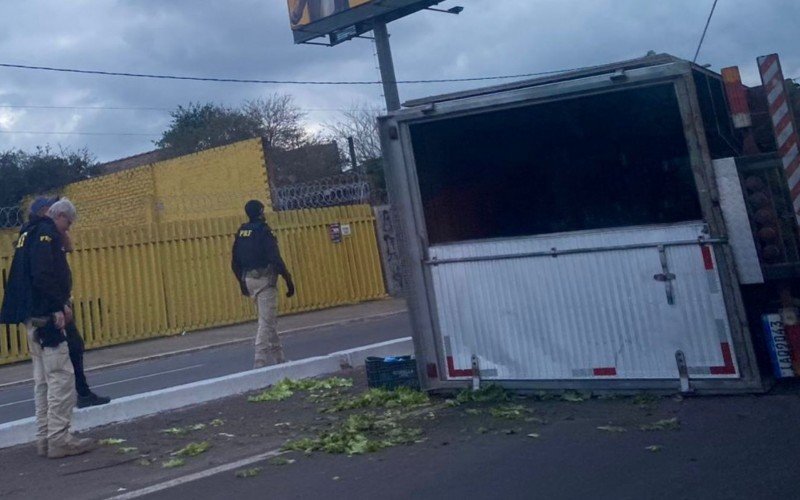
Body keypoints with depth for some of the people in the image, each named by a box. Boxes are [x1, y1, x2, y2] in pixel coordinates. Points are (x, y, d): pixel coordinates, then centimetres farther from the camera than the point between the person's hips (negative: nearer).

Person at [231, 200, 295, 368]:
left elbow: (235, 262, 13)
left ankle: (279, 359, 22)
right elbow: (275, 259, -19)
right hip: (264, 279, -8)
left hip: (248, 279, 8)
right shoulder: (263, 231, -12)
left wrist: (242, 282, 23)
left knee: (269, 320, 16)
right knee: (266, 321, -6)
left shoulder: (241, 232, 10)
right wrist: (288, 279, -14)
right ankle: (259, 361, -11)